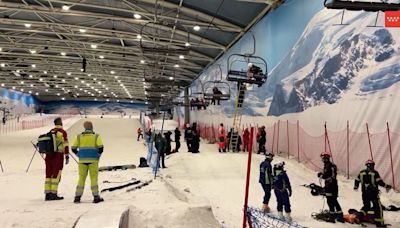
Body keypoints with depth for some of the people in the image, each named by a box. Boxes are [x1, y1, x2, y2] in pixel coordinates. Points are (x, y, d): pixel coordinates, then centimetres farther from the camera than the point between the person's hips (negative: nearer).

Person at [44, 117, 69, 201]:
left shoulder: (50, 131, 14)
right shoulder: (63, 132, -5)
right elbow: (65, 145, -11)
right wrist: (67, 156, -9)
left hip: (49, 155, 6)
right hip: (58, 155, -6)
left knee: (48, 174, 10)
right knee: (56, 175, -1)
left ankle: (47, 194, 14)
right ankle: (53, 194, -2)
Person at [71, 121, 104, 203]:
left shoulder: (79, 136, 7)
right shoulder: (96, 136, -1)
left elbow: (73, 148, 3)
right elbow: (101, 148, -11)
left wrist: (79, 155, 12)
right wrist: (98, 156, 4)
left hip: (82, 160, 2)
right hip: (93, 160, -2)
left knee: (81, 178, 10)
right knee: (94, 178, 1)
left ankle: (77, 197, 9)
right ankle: (96, 196, 0)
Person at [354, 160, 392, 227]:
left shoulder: (361, 173, 4)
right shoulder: (375, 173, -9)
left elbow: (357, 181, 11)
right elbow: (379, 182, -14)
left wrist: (355, 187, 28)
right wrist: (386, 186, 0)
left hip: (365, 193, 4)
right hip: (373, 193, -4)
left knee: (366, 206, 18)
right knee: (377, 207, 6)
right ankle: (379, 222, 8)